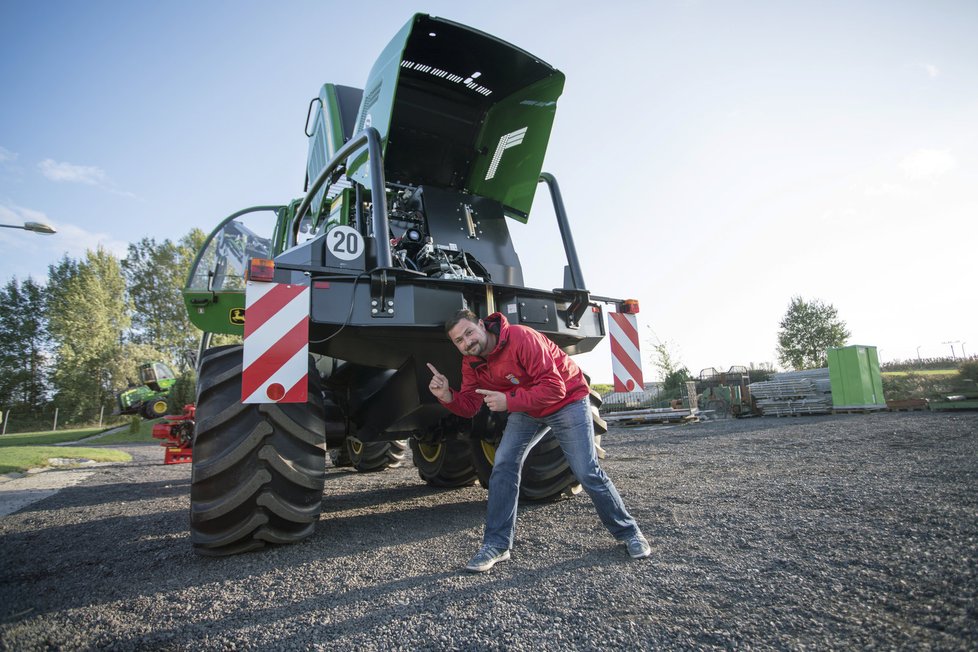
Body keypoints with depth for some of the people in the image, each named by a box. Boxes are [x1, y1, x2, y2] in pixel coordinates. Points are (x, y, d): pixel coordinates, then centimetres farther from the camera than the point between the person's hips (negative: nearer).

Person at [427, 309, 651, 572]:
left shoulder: (521, 338, -32)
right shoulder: (471, 362, -9)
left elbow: (554, 388, -34)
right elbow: (469, 405, -9)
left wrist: (508, 401, -38)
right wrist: (447, 396, -28)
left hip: (567, 400, -6)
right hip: (526, 409, 6)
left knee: (587, 473, -5)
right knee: (504, 466, -7)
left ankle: (628, 532, 18)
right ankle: (497, 544, 4)